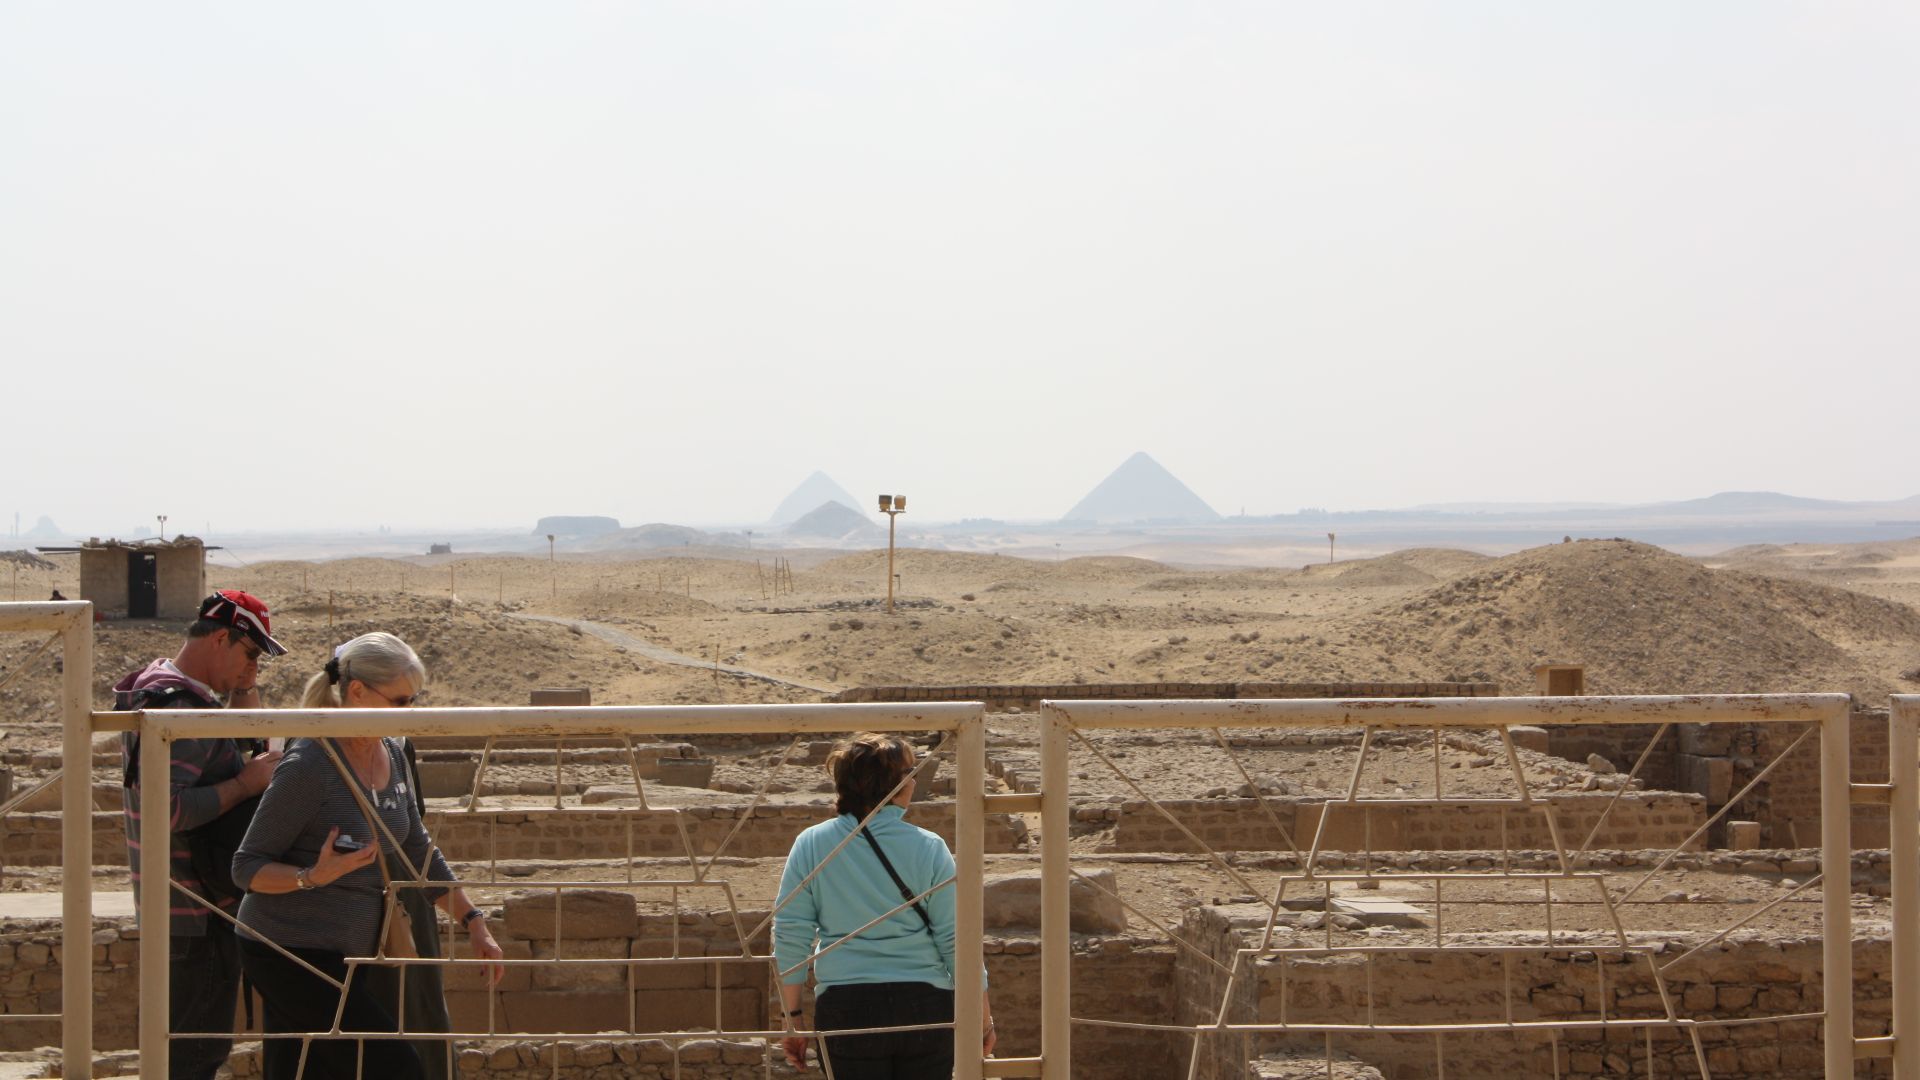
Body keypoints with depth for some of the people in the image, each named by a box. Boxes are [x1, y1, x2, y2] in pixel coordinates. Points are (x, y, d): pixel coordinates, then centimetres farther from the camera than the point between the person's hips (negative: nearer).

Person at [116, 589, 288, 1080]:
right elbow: (165, 810, -31)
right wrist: (244, 784, -22)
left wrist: (244, 698, 7)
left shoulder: (155, 686, 13)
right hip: (199, 913, -11)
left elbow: (234, 752, 24)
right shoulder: (182, 708, -21)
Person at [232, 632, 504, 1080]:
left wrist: (473, 921, 16)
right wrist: (314, 877, -30)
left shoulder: (390, 754, 8)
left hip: (340, 956, 8)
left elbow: (417, 853, 19)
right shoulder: (310, 765, -17)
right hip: (290, 954, -8)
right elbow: (247, 867, -13)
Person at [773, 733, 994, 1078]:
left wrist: (792, 1018, 7)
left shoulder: (810, 845, -2)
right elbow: (954, 939, -3)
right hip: (925, 1006, 0)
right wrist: (983, 1015, 8)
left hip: (846, 1009, 1)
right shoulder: (928, 848, -5)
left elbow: (789, 936, -1)